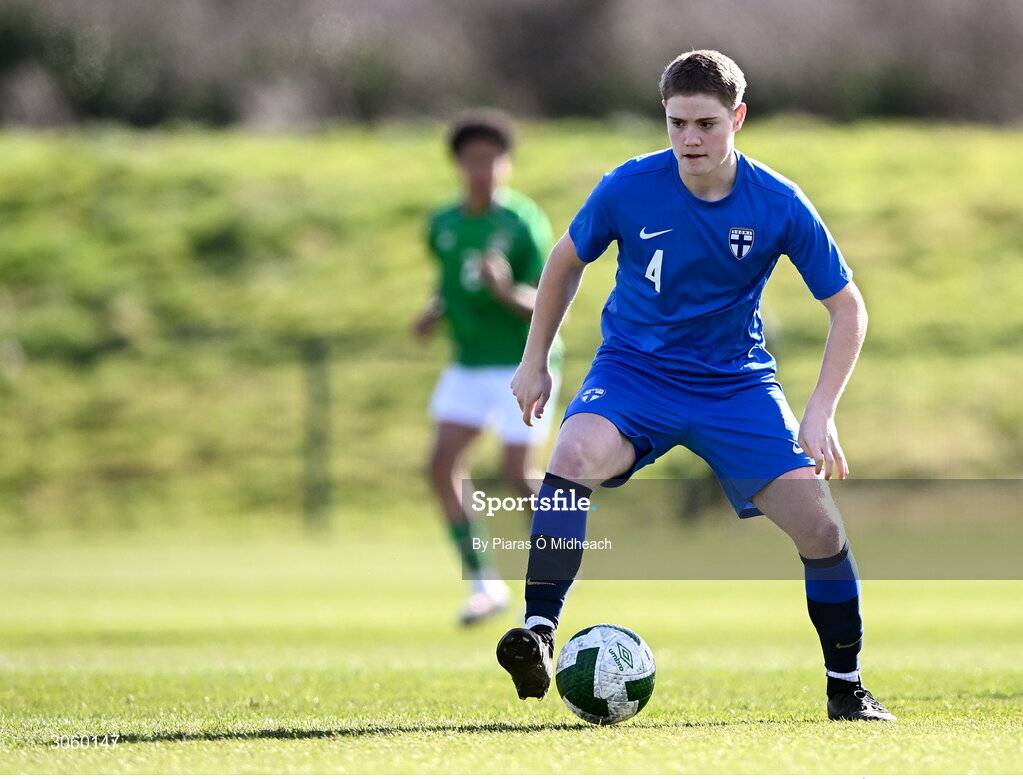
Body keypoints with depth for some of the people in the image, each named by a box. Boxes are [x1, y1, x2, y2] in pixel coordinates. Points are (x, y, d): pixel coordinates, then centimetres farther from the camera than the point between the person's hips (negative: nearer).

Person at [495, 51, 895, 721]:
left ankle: (848, 688, 10)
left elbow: (848, 307, -4)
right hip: (634, 368, -1)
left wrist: (821, 415, -13)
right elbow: (567, 261, 7)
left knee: (819, 524, -11)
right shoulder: (629, 188, -14)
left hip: (737, 383, 1)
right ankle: (539, 635, -28)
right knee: (577, 455, -33)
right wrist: (535, 362, 10)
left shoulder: (779, 206, -14)